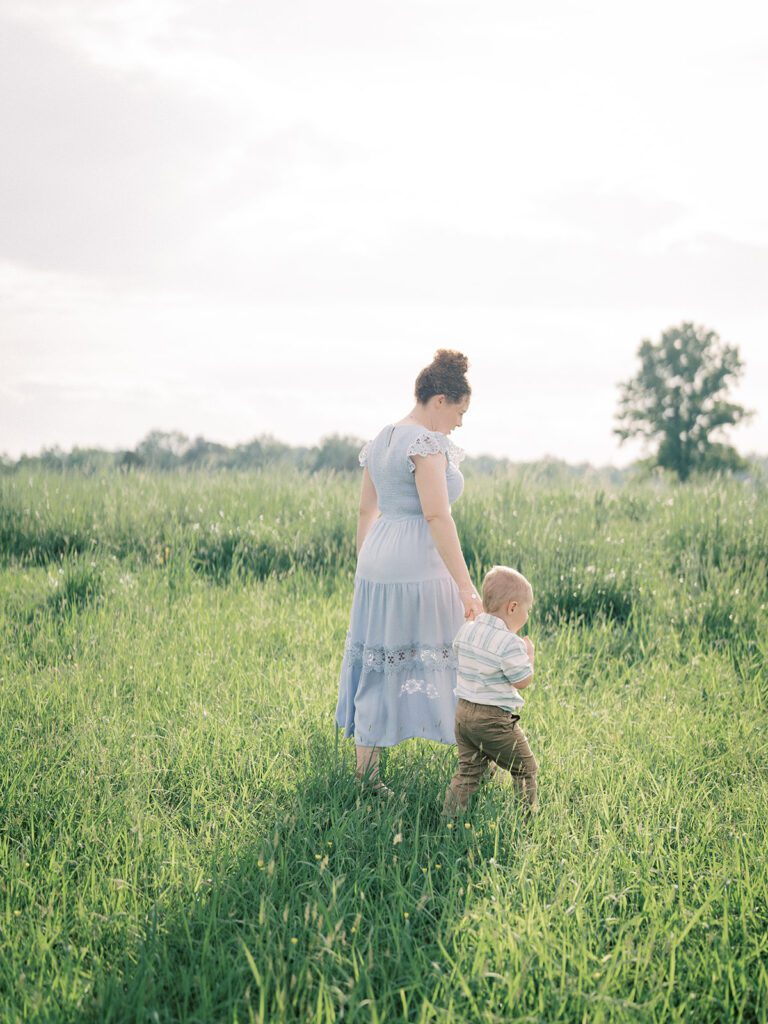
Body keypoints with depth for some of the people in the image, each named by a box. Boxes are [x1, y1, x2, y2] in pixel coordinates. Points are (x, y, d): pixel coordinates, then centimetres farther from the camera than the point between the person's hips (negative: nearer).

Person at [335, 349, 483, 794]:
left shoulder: (379, 441, 14)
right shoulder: (427, 442, -14)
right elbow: (436, 515, -21)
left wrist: (366, 568, 26)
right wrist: (466, 587, -21)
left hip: (376, 562, 9)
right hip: (419, 568, -9)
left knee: (378, 663, 12)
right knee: (447, 660, 2)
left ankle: (366, 770, 15)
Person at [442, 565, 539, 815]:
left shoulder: (465, 631, 5)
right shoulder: (509, 643, -18)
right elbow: (522, 681, -14)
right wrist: (529, 655, 3)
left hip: (463, 710, 7)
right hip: (494, 719, -7)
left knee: (468, 771, 13)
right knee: (525, 770, 10)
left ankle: (449, 817, 9)